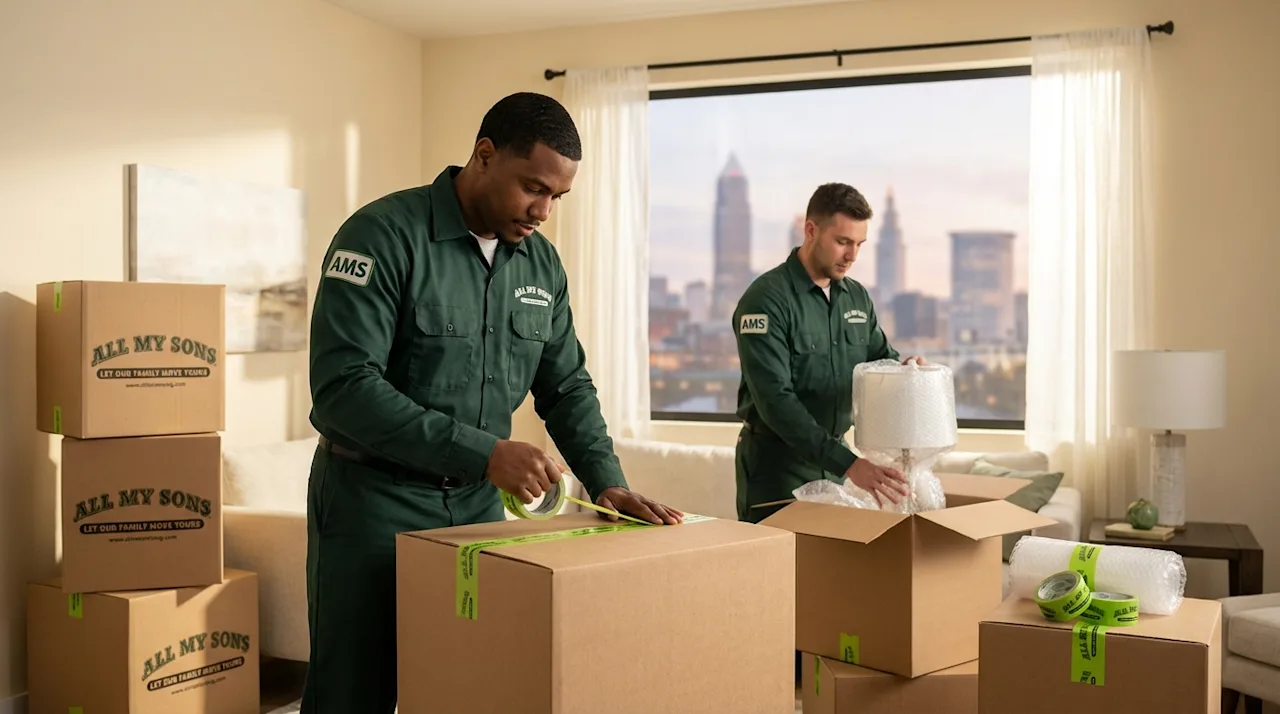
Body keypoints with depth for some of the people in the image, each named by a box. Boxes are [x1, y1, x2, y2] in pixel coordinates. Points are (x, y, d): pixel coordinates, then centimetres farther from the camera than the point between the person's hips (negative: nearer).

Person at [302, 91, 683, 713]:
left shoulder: (541, 262, 4)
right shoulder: (385, 235, -17)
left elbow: (566, 385, 11)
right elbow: (343, 386, -25)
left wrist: (606, 480, -4)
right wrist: (483, 451, -28)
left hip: (478, 501, 6)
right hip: (373, 498, -6)